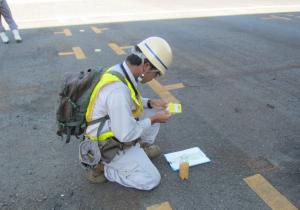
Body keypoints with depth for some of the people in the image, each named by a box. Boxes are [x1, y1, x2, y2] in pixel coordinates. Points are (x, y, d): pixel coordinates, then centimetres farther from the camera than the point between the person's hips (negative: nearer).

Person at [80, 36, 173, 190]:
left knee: (154, 111, 8)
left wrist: (150, 102, 1)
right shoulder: (118, 89, -36)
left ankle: (143, 146, 22)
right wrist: (153, 119, -16)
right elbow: (126, 134, -30)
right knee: (151, 180, -5)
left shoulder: (120, 72, -6)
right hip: (111, 145, -9)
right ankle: (102, 167, 3)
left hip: (117, 130, 9)